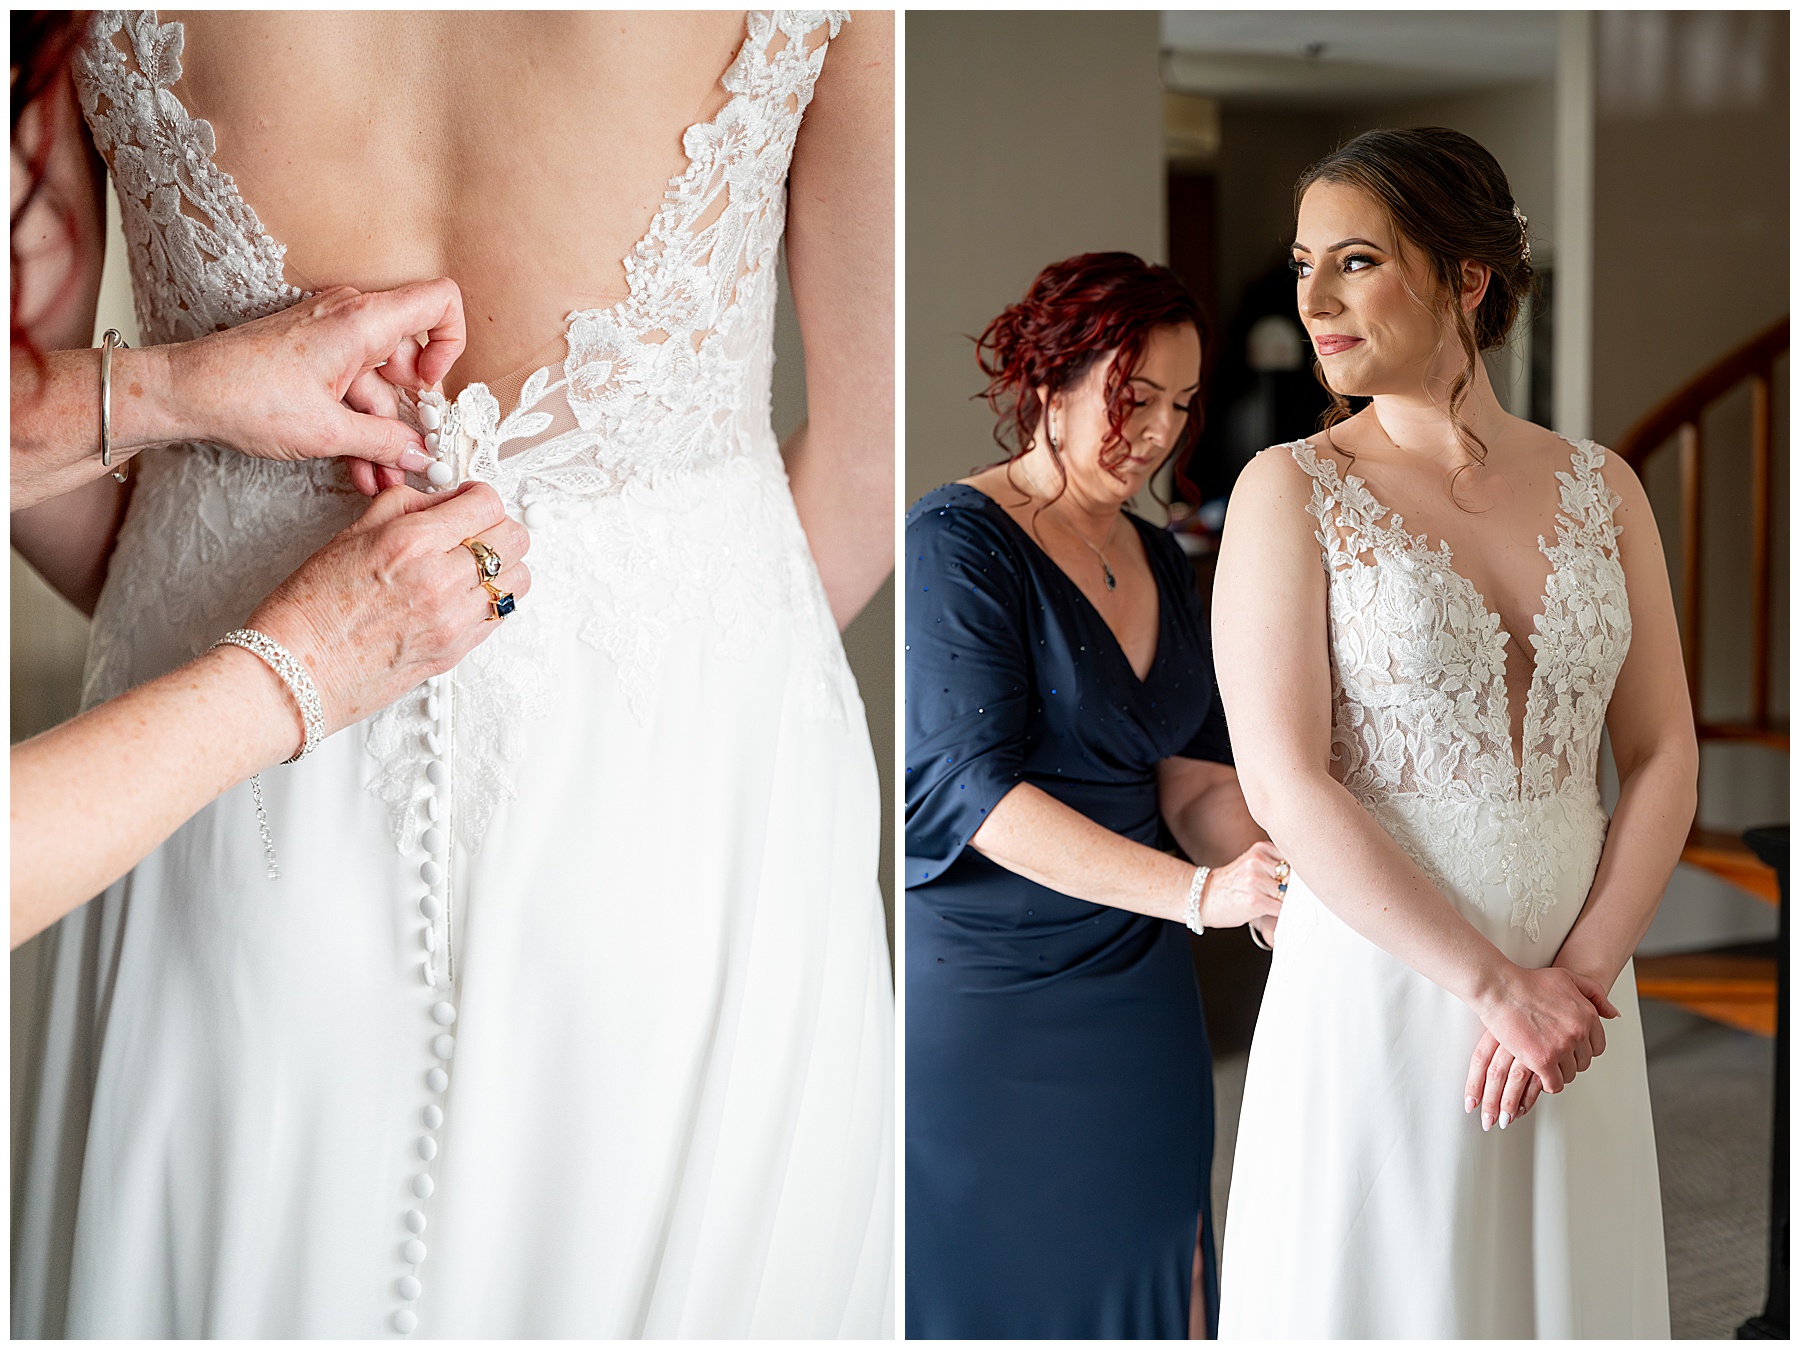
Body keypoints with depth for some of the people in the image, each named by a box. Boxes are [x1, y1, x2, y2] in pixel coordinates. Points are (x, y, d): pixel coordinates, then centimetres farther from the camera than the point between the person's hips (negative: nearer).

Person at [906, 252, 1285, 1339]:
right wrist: (1195, 892, -27)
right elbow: (970, 790, -21)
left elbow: (1197, 779, 8)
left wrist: (1279, 886, -14)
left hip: (1138, 994, 7)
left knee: (1154, 1288, 10)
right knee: (987, 1291, 3)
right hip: (977, 995, -7)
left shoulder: (1161, 563, 11)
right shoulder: (958, 543, -12)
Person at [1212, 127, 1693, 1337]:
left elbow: (1664, 759, 4)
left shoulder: (1601, 489, 5)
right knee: (1375, 1290, 6)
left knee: (1568, 1294, 13)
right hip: (1380, 991, -3)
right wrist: (1497, 987, -16)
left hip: (1573, 998, 4)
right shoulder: (1292, 491, -6)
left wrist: (1580, 974, -10)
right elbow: (1285, 783, -14)